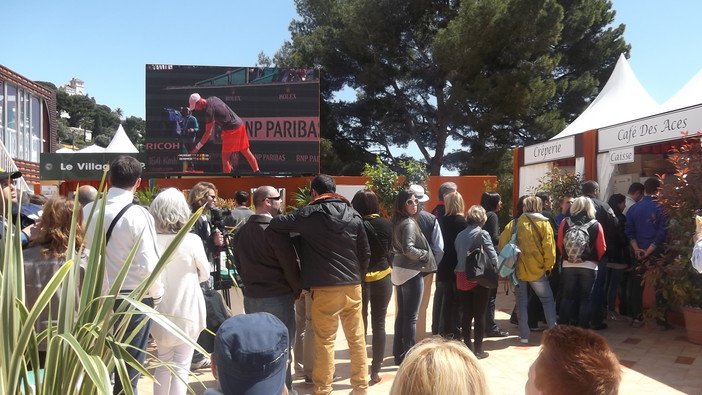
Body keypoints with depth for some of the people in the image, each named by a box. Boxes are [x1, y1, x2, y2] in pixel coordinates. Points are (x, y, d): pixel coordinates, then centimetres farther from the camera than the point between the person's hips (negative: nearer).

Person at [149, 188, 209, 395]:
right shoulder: (191, 240, -17)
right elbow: (205, 274, -2)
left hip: (161, 312, 3)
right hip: (188, 312, -3)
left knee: (163, 363, 20)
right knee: (181, 365, 9)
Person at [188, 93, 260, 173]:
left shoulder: (209, 110, -16)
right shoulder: (213, 98, 8)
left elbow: (208, 133, -14)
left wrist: (197, 147, -10)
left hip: (231, 130, -9)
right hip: (241, 125, 9)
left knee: (225, 157, -1)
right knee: (246, 152, 13)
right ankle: (257, 171, 15)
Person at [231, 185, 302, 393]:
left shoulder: (241, 231, 7)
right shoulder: (275, 230, -17)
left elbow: (239, 263, 15)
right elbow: (290, 265, -14)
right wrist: (297, 290, 1)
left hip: (251, 297, 7)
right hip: (278, 298, -7)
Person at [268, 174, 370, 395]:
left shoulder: (309, 214, -5)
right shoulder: (353, 215, 7)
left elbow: (276, 224, -6)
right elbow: (365, 252, 8)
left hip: (325, 287, -4)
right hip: (352, 285, 5)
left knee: (325, 341, 5)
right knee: (357, 338, 13)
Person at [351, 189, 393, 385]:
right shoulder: (386, 224, -5)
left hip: (359, 278, -2)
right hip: (382, 278, 2)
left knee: (360, 324, 8)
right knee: (379, 324, 10)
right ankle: (375, 371, 15)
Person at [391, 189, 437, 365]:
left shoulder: (397, 222, 10)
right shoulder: (409, 223, -16)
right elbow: (408, 249, -27)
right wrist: (425, 255, -12)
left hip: (399, 271, 9)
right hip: (411, 272, -9)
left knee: (401, 314, 15)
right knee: (411, 316, -1)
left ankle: (399, 353, 22)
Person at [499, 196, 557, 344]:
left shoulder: (514, 224, -2)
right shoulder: (544, 224, -4)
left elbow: (503, 243, -3)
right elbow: (549, 248, -9)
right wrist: (548, 266, 4)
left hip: (518, 269, 1)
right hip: (536, 270, -1)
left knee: (521, 301, 11)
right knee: (548, 300, 15)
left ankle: (524, 335, 11)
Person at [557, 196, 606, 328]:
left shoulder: (565, 222, -3)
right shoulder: (596, 225, -6)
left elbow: (560, 245, 3)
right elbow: (602, 249, -3)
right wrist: (596, 261, 17)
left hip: (568, 265, 1)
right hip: (589, 266, -1)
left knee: (567, 297, 10)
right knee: (585, 298, 8)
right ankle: (583, 328, 11)